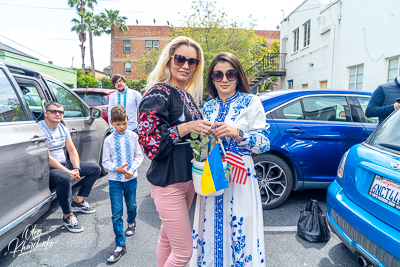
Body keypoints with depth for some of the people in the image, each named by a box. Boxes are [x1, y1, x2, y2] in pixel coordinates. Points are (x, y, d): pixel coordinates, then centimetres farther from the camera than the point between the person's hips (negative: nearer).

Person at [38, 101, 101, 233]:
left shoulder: (62, 128, 9)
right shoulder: (40, 129, -16)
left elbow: (72, 151, 9)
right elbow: (46, 158, -23)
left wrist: (76, 169, -8)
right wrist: (69, 172, -24)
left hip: (65, 164, 9)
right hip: (48, 169, -8)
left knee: (95, 168, 5)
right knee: (65, 178, -40)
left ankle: (78, 202, 8)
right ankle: (67, 216, -19)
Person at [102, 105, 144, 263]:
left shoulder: (133, 136, -3)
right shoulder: (109, 140, -6)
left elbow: (139, 156, 0)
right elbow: (105, 162, -2)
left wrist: (132, 169, -15)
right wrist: (117, 169, -19)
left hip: (131, 179, 1)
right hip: (115, 180, -1)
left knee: (131, 205, 20)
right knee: (116, 213, 0)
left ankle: (131, 222, 53)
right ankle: (120, 245, 11)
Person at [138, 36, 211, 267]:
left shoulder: (188, 96, 12)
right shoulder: (159, 93, -12)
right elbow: (148, 139, -19)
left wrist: (206, 131, 6)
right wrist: (186, 128, -23)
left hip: (188, 178, 8)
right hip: (168, 181, -8)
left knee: (168, 238, 23)